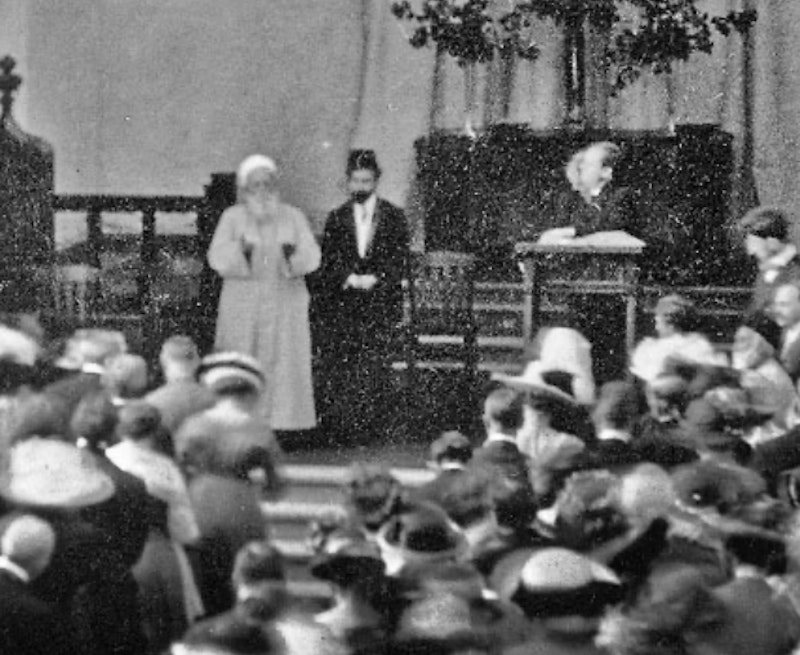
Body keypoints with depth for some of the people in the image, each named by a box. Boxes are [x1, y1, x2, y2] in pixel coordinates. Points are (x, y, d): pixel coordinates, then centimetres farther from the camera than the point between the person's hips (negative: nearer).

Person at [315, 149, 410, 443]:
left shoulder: (394, 217, 8)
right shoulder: (337, 218, 12)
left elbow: (398, 262, 2)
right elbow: (328, 263, 6)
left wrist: (374, 280, -13)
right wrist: (350, 279, -11)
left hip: (378, 302, -1)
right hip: (341, 305, 1)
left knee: (372, 364, -8)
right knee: (336, 362, -6)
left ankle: (368, 423, -7)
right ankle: (337, 423, -4)